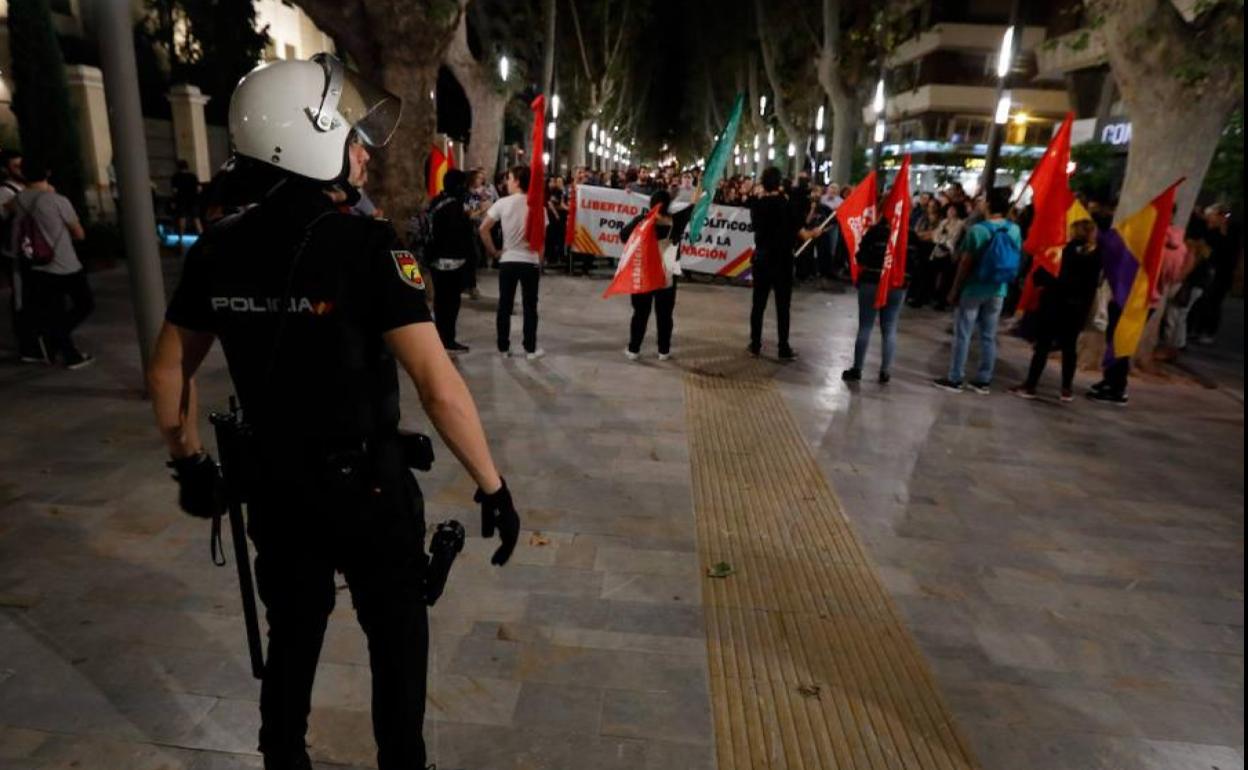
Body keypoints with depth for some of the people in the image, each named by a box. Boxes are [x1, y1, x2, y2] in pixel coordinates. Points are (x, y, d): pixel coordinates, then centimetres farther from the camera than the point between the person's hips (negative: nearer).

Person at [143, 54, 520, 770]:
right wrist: (493, 485, -16)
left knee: (292, 634, 25)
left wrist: (190, 461, 21)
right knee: (397, 639, 17)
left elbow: (167, 372, 7)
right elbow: (439, 387, -25)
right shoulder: (369, 245, -20)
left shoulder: (220, 248, -1)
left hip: (274, 487, 5)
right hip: (368, 487, -5)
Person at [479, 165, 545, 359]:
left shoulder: (503, 203, -4)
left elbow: (483, 229, -8)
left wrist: (493, 251, 2)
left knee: (505, 306, 9)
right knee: (530, 306, 7)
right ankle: (530, 348, 11)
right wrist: (540, 261, 7)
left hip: (507, 260, 0)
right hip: (531, 261, 0)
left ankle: (503, 348, 13)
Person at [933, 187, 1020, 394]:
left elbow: (965, 264, -13)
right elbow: (1015, 262, 6)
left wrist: (954, 289, -6)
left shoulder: (977, 229, -15)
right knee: (989, 336, 10)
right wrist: (1003, 280, 19)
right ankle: (983, 380, 17)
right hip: (998, 291, 5)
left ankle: (955, 379, 7)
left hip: (973, 290, -5)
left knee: (962, 335, 3)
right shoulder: (1015, 230, 0)